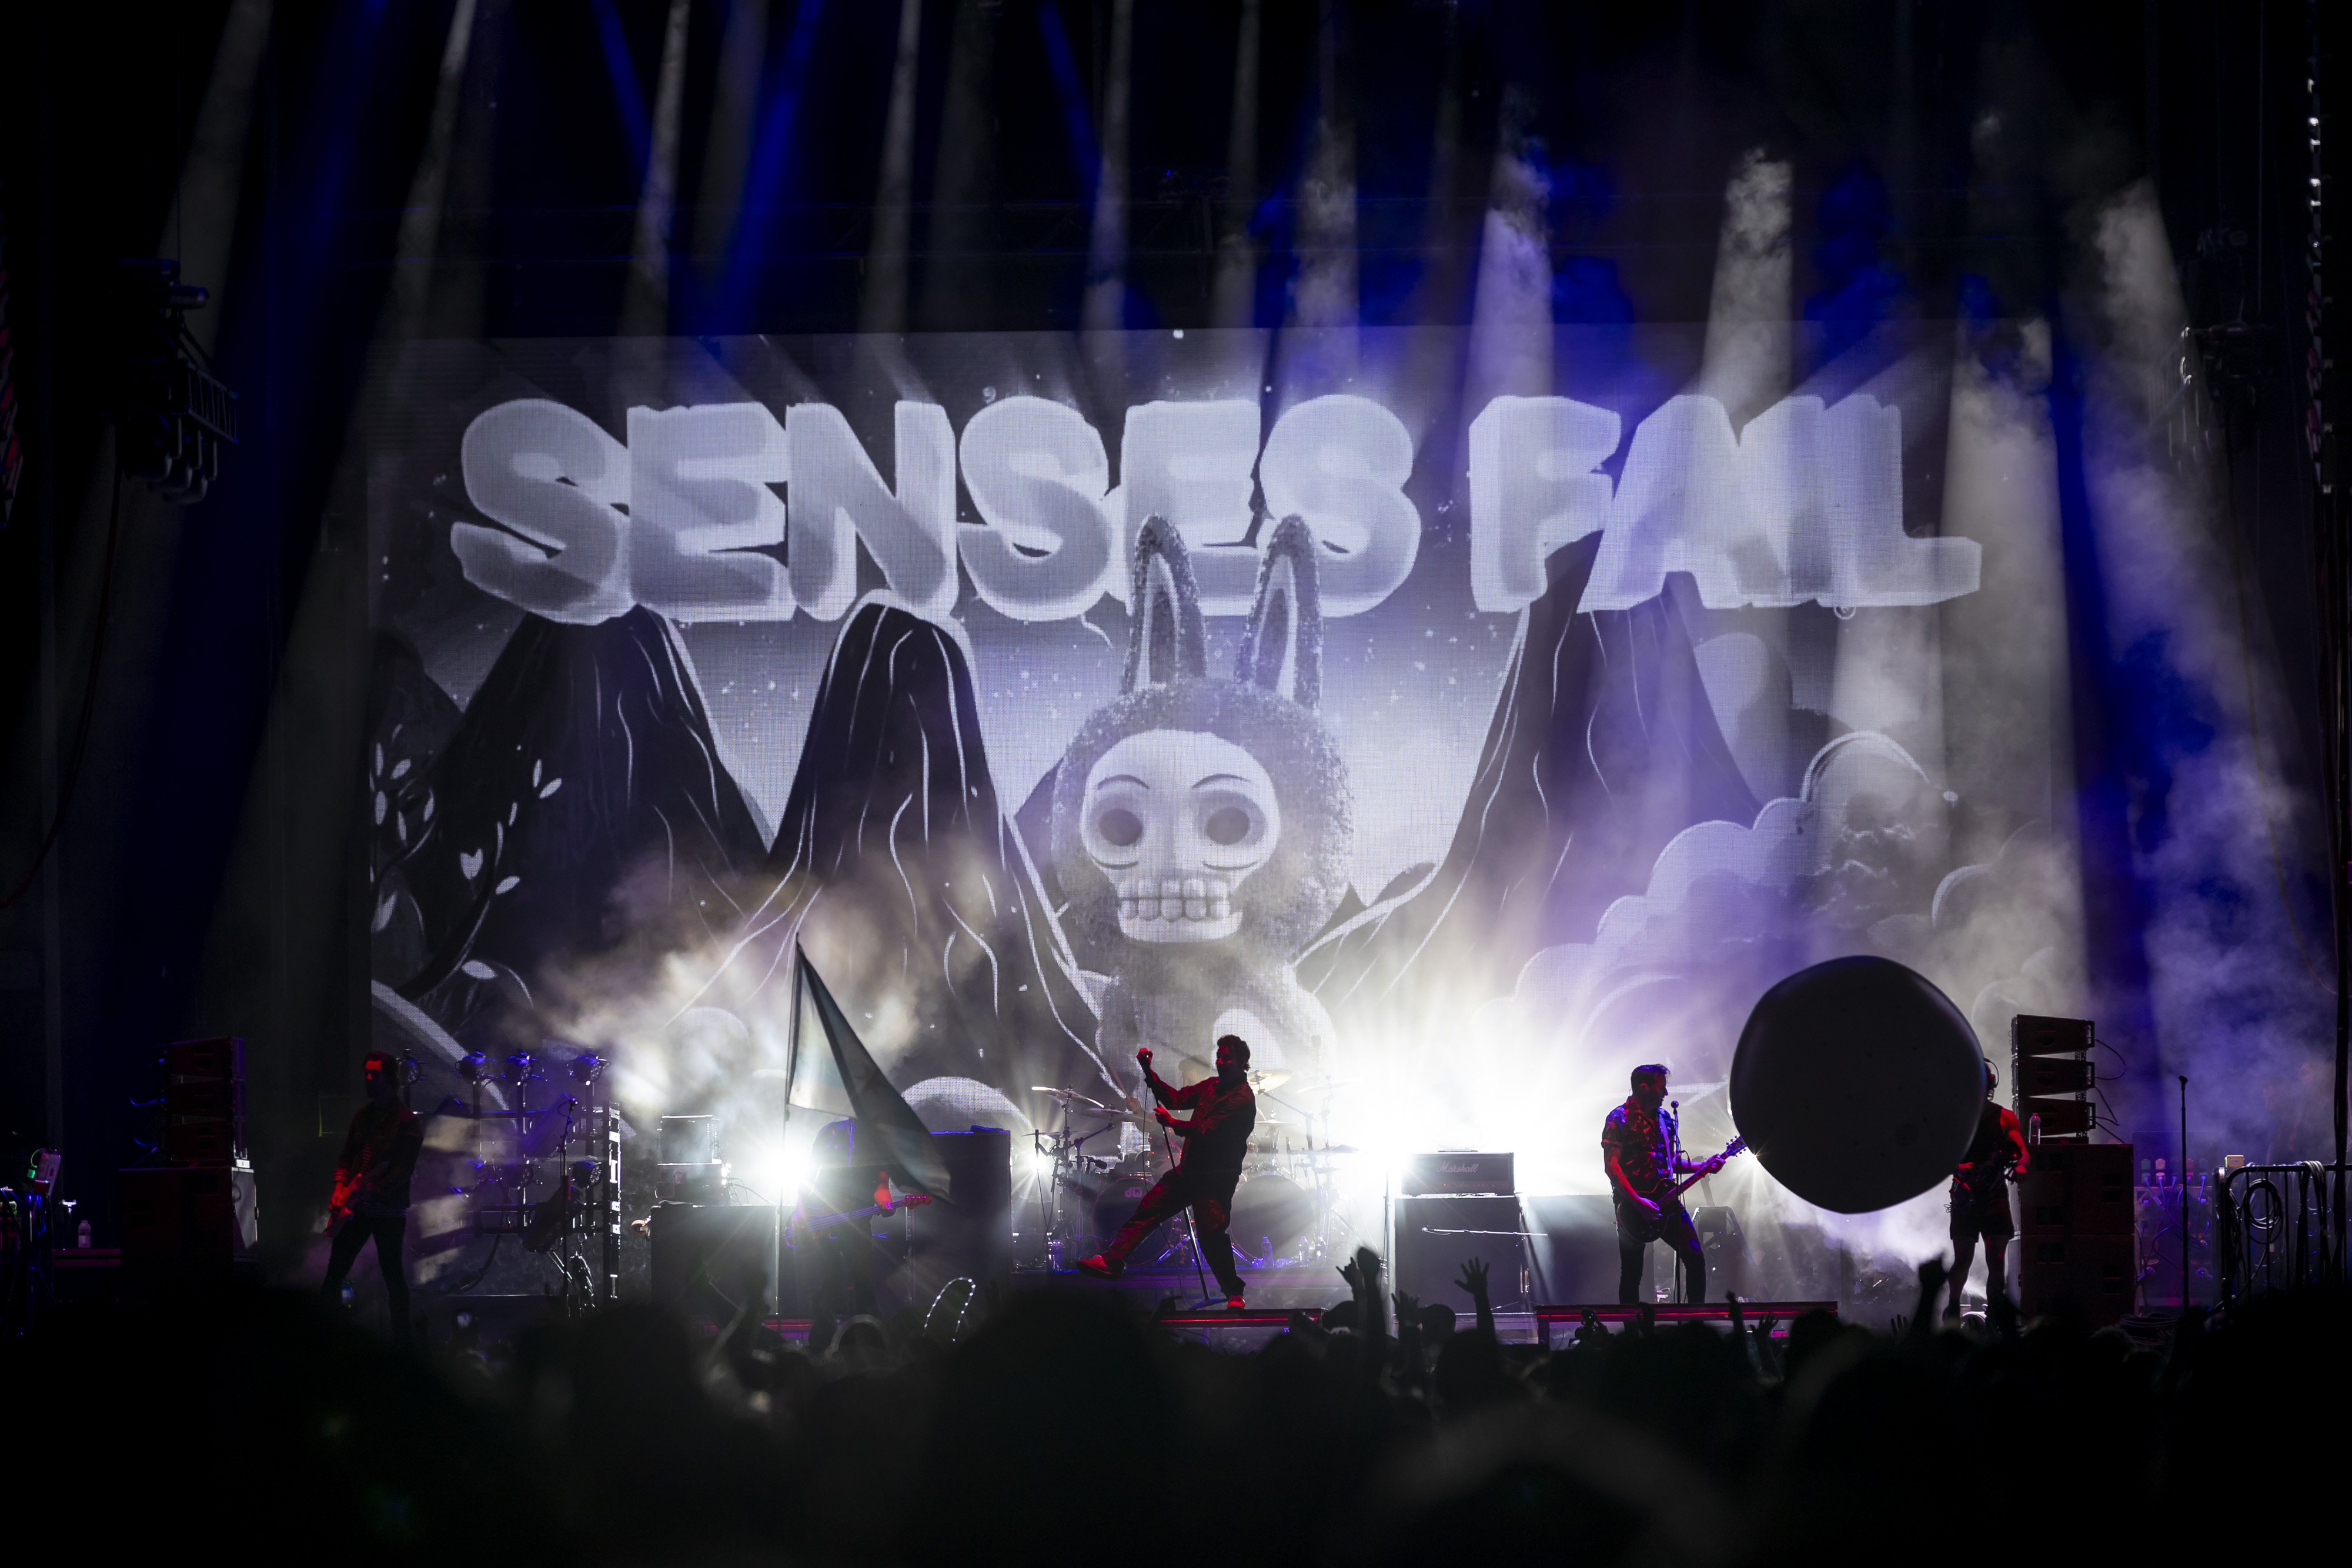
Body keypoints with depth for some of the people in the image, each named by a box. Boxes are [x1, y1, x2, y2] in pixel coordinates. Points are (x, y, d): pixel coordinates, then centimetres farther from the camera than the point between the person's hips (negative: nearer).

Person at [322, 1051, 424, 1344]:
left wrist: (366, 1191, -21)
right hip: (357, 1207, 6)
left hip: (389, 1209, -6)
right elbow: (346, 1158, 17)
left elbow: (402, 1169, -14)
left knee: (393, 1274, 0)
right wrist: (341, 1187, -2)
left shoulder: (407, 1121, -8)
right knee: (336, 1268, 2)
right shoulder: (363, 1116, 13)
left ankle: (401, 1340, 6)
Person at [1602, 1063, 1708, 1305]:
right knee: (1631, 1273, -1)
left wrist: (1702, 1167, 5)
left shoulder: (1664, 1117, 14)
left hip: (1665, 1200, 6)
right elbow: (1612, 1166, -14)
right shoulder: (1619, 1119, -8)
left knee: (1695, 1257, -4)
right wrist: (1638, 1203, -21)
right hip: (1632, 1203, -6)